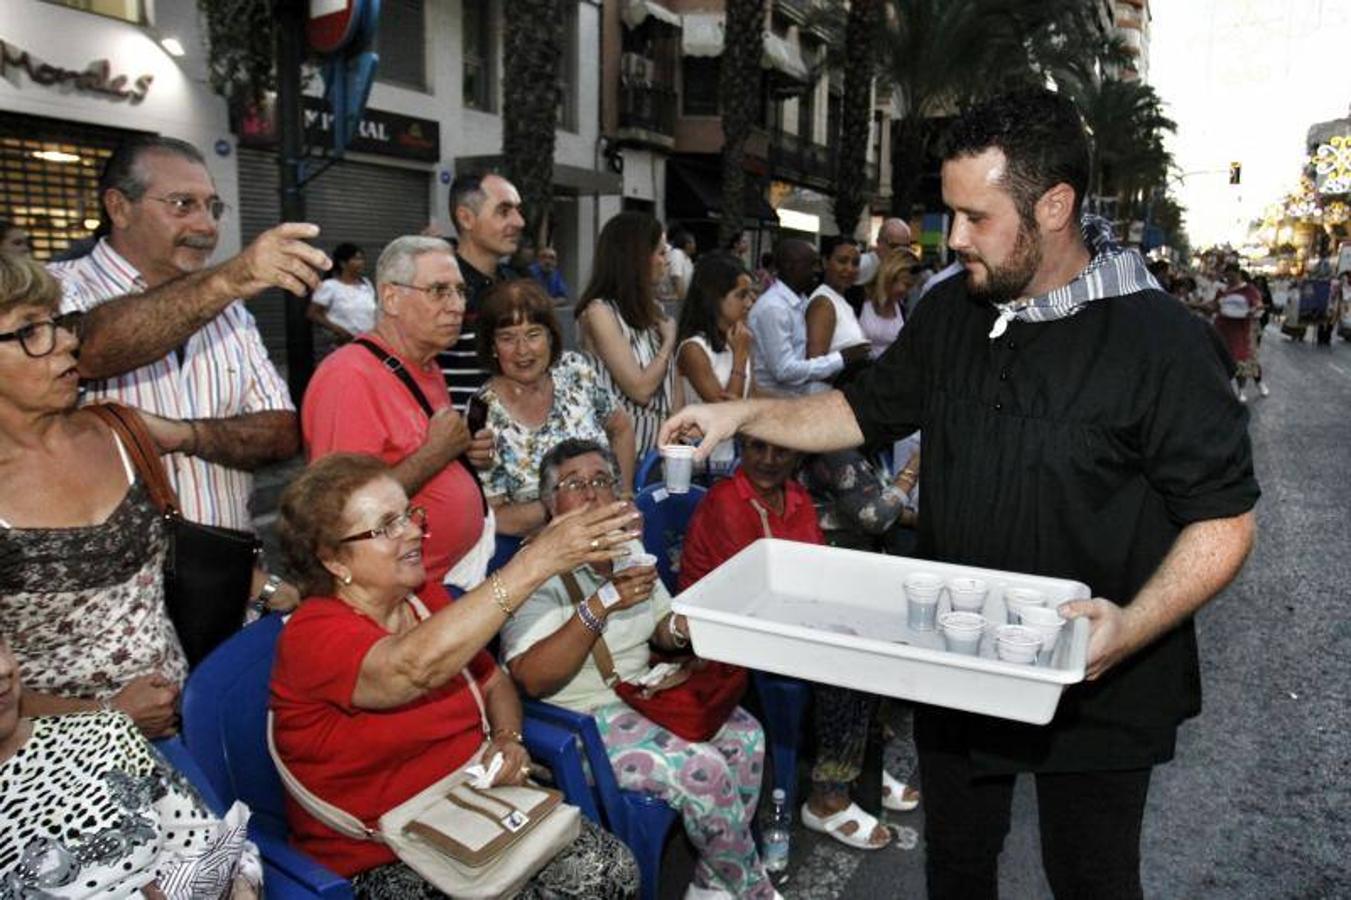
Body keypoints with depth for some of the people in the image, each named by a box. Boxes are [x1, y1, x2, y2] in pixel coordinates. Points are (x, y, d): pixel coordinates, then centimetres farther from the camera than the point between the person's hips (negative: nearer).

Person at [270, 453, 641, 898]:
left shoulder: (424, 594, 3)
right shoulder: (312, 635, -19)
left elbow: (494, 681, 15)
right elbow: (418, 666, -40)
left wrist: (507, 738, -8)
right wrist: (536, 561, -43)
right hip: (380, 861, -5)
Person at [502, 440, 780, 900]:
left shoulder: (628, 546, 7)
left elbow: (661, 627, 16)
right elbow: (533, 679, -28)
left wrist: (679, 629, -9)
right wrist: (601, 605, -36)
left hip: (643, 693, 8)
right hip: (581, 720, -8)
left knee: (744, 734, -9)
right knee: (703, 770, -22)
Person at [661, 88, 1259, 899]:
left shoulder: (1160, 340, -18)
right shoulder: (950, 313, 0)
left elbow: (1224, 519, -15)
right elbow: (868, 410, 10)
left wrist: (1131, 628, -29)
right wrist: (745, 413, -1)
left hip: (1095, 688, -4)